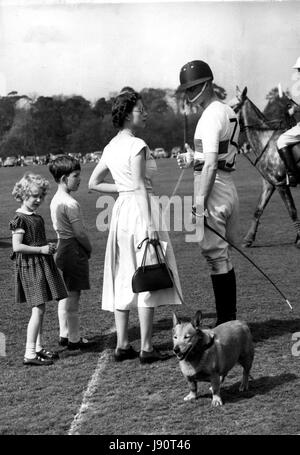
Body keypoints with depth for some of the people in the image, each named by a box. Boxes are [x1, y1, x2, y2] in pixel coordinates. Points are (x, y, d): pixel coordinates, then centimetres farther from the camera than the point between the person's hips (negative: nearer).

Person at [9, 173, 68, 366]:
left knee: (41, 309, 13)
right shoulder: (20, 219, -14)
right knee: (38, 309, -11)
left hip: (42, 265, 9)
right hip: (30, 266, -9)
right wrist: (41, 249, -18)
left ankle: (39, 347, 22)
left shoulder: (38, 218, 13)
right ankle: (30, 354, -8)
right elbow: (17, 246, -21)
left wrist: (49, 247, 6)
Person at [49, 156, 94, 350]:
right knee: (73, 296, -1)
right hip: (75, 250, -9)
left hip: (62, 248, 9)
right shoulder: (70, 203, -20)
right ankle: (74, 339, 6)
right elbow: (80, 232, -19)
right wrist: (89, 248, -1)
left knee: (65, 294, 16)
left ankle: (64, 335, 25)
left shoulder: (55, 200, 9)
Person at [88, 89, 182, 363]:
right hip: (141, 207, -8)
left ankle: (122, 345, 14)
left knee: (123, 278, 10)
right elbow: (140, 187, -18)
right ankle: (146, 348, 0)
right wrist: (150, 225, -18)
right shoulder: (137, 145, -12)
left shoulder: (111, 147, 12)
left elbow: (93, 183, 18)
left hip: (121, 208, 8)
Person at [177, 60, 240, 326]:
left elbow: (212, 164, -20)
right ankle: (231, 320, 21)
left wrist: (200, 201, -21)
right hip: (228, 187, 10)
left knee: (215, 253, -6)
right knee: (223, 255, 14)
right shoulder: (229, 112, 16)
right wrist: (195, 160, 10)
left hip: (213, 189, -10)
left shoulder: (211, 115, -13)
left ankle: (224, 323, -3)